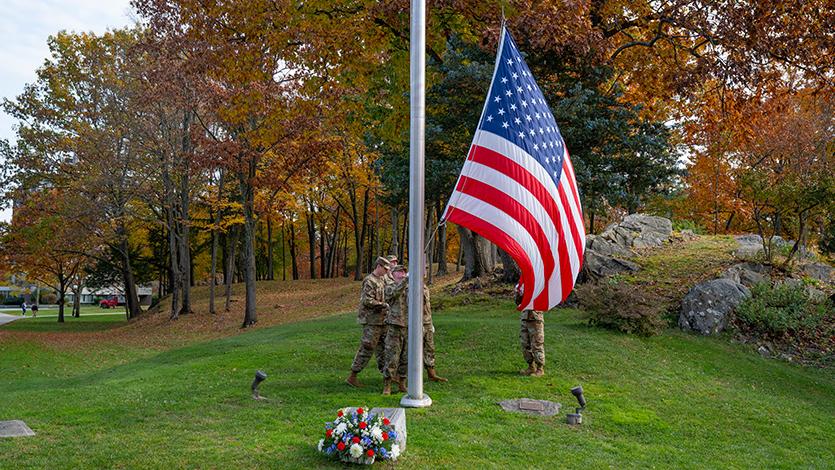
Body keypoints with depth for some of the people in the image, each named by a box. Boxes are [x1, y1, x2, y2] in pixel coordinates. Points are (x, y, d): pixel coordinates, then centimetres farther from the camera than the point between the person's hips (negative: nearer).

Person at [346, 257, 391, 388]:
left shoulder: (381, 279, 13)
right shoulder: (369, 281, -15)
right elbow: (368, 301, -23)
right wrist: (385, 305, -18)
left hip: (380, 320, 9)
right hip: (371, 320, -9)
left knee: (383, 347, 13)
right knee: (366, 349, -7)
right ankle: (352, 377, -1)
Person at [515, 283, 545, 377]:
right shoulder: (522, 285, 9)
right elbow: (518, 302, 10)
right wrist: (518, 294, -9)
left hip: (535, 320, -6)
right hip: (524, 319, 6)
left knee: (537, 345, -3)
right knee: (525, 345, 10)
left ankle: (540, 369, 6)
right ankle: (531, 367, 21)